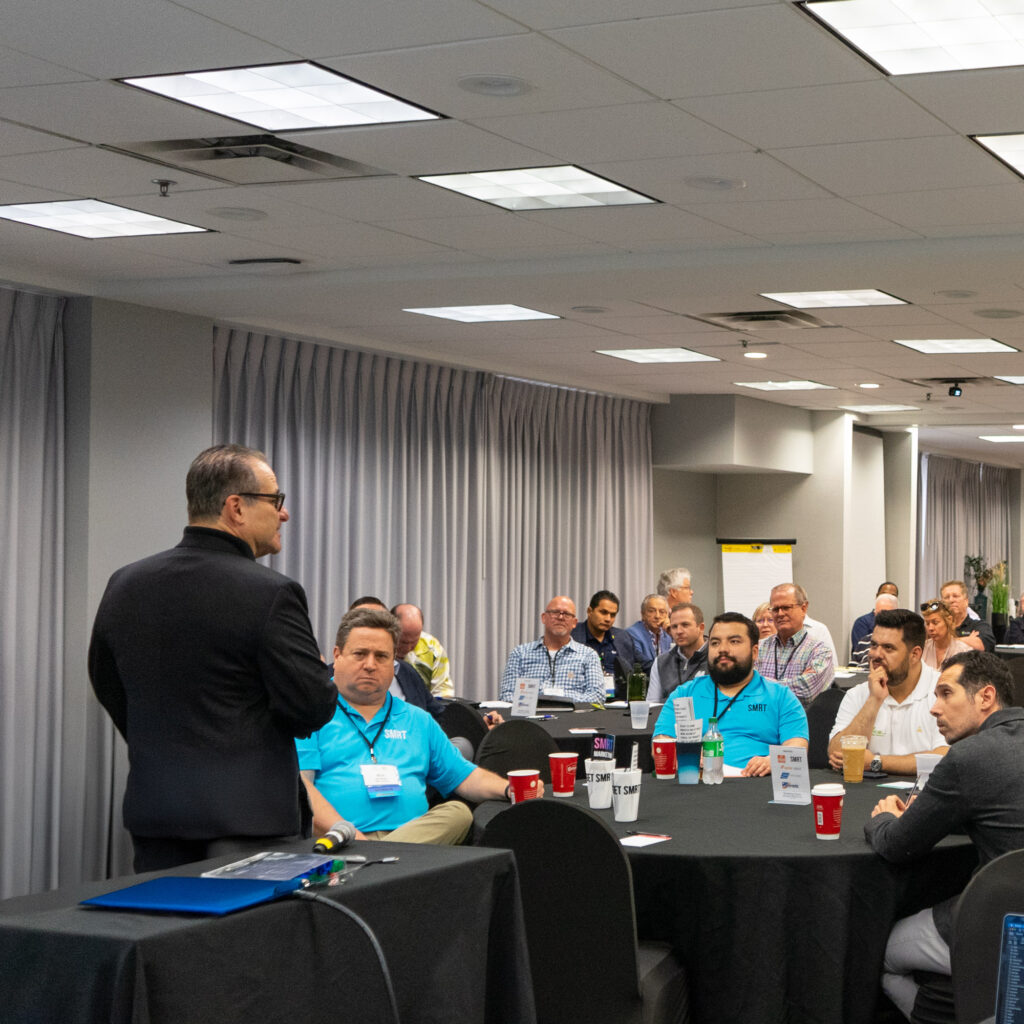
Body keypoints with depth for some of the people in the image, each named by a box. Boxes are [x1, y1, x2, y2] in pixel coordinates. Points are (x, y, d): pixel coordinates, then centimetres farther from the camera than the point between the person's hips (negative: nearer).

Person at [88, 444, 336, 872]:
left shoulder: (124, 585, 4)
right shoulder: (271, 594, -15)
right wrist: (322, 674, 6)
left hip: (153, 814, 6)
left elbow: (107, 687, 15)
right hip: (248, 817, -6)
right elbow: (314, 708, -16)